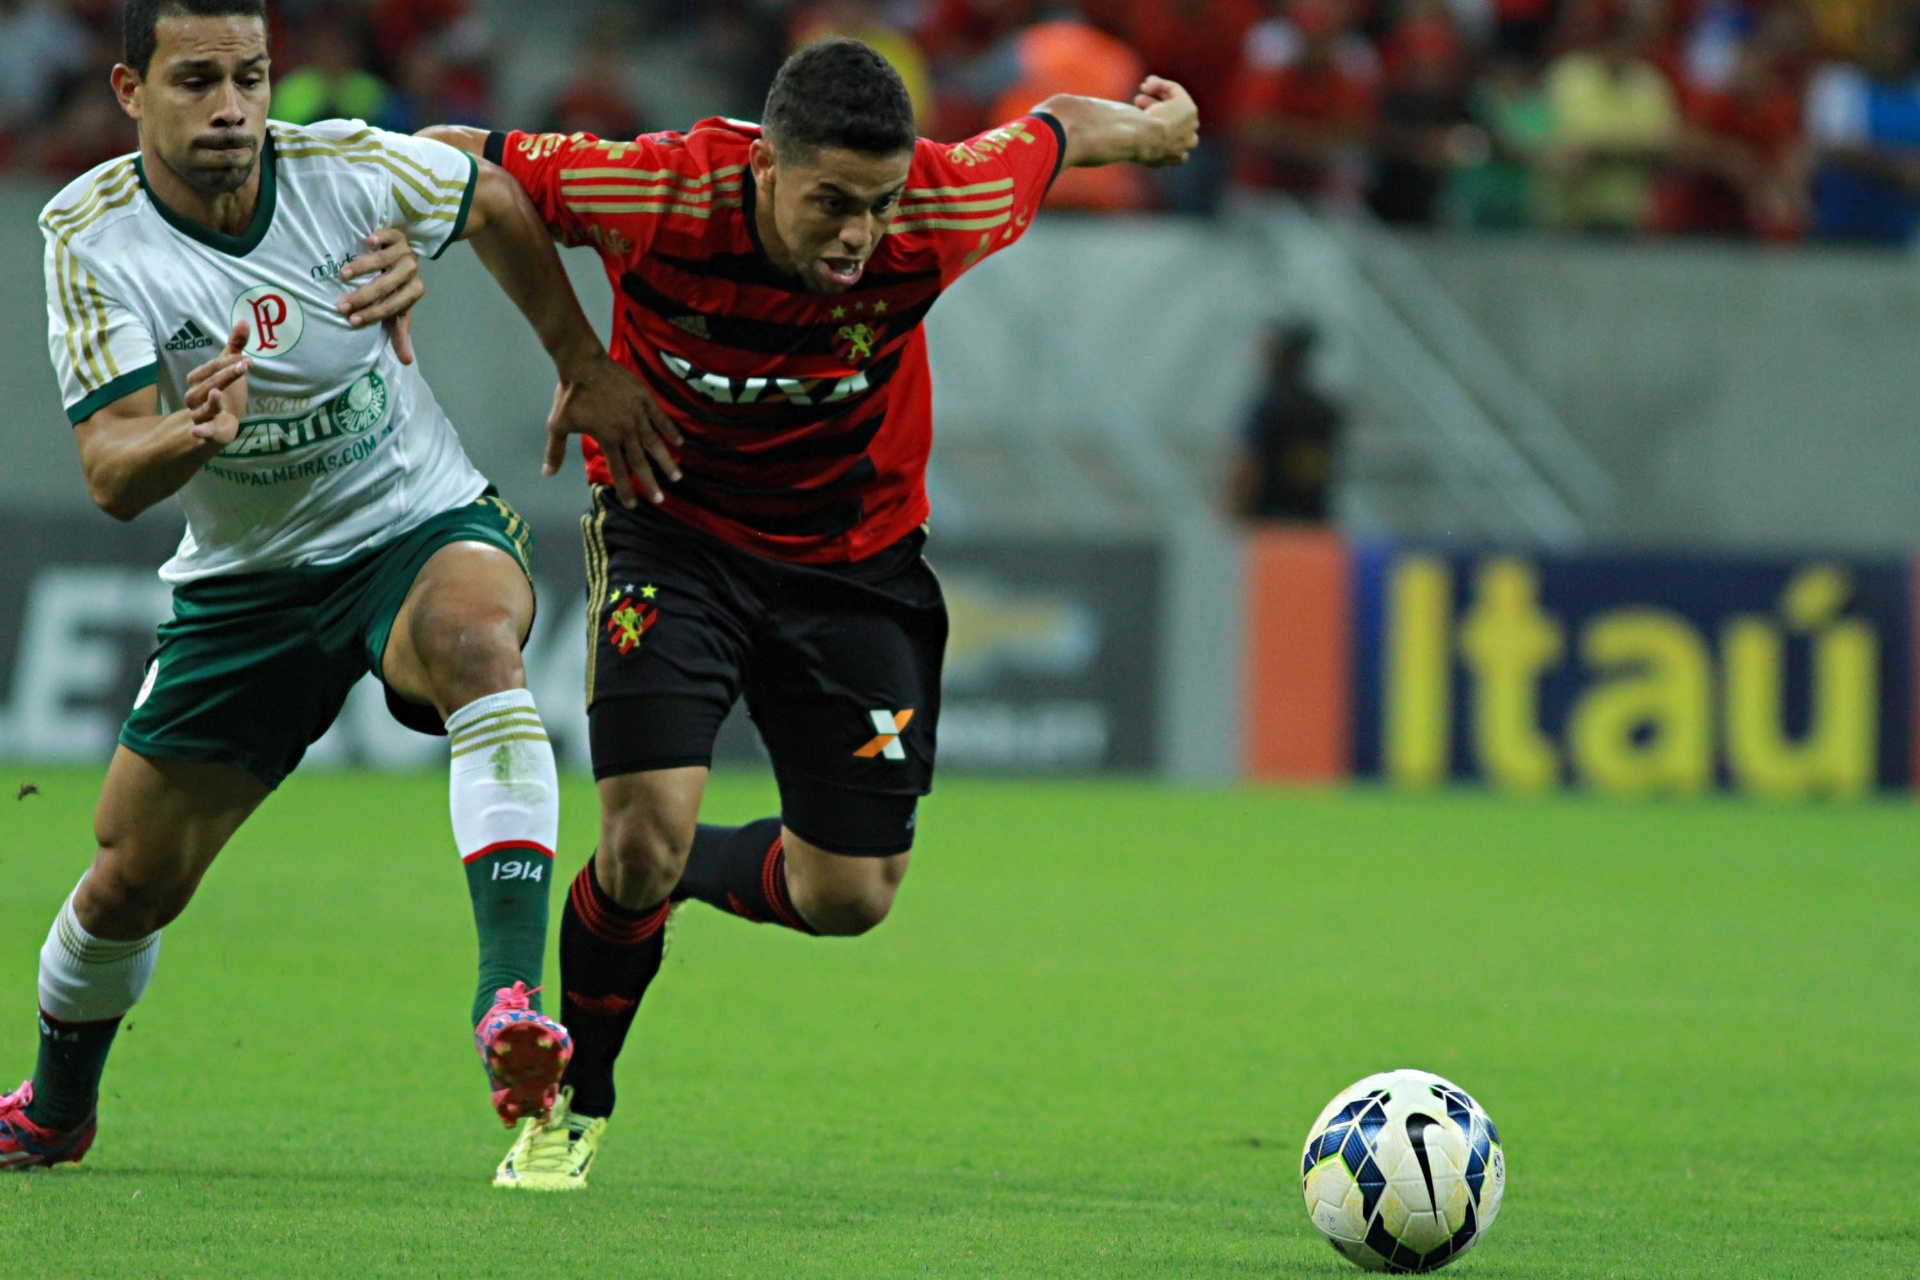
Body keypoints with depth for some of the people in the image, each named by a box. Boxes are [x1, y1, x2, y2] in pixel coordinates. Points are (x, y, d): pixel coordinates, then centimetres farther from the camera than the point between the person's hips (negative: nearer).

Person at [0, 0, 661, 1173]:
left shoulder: (349, 170, -14)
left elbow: (498, 201, 8)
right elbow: (111, 477, -23)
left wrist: (586, 368, 13)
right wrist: (193, 435, -45)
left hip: (422, 530, -1)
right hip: (245, 581, 2)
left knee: (476, 631, -38)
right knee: (132, 882, 5)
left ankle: (513, 1004, -48)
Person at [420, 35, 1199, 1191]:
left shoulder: (945, 211, -26)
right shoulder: (661, 195, -29)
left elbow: (1054, 132, -2)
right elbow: (450, 161, -16)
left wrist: (1154, 127, 18)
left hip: (852, 552, 2)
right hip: (673, 525, -2)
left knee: (851, 895, 2)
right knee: (646, 829, -19)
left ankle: (678, 872, 35)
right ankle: (572, 1105, 7)